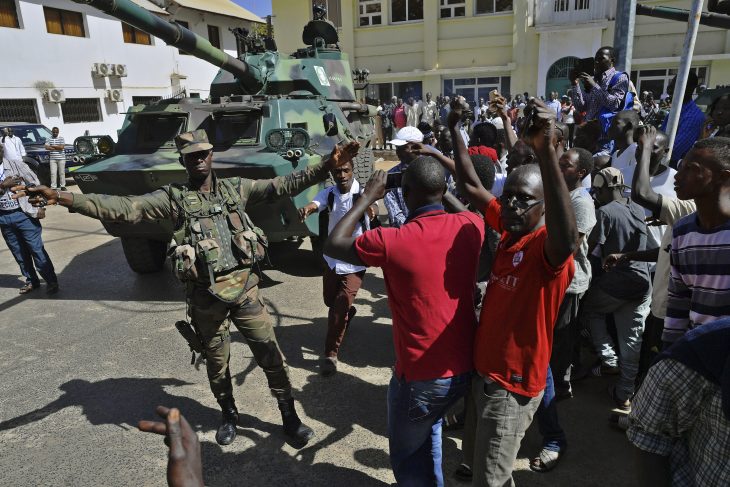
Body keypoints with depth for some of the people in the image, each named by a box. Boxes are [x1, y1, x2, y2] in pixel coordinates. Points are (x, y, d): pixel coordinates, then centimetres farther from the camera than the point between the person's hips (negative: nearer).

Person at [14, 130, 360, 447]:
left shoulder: (236, 188, 4)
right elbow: (124, 208, -11)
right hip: (205, 296, 0)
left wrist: (327, 166, -9)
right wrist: (63, 198, -25)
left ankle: (290, 418, 24)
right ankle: (229, 415, 41)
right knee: (216, 361, 16)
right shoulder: (172, 197, 0)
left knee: (270, 354, 5)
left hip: (245, 287, 1)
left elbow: (284, 185, 0)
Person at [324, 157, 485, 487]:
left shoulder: (393, 241, -23)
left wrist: (367, 198, 0)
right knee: (428, 429, 33)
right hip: (467, 366, 6)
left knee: (406, 456, 21)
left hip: (422, 376, -6)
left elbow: (332, 246, -6)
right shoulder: (470, 227, -7)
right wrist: (435, 165, 21)